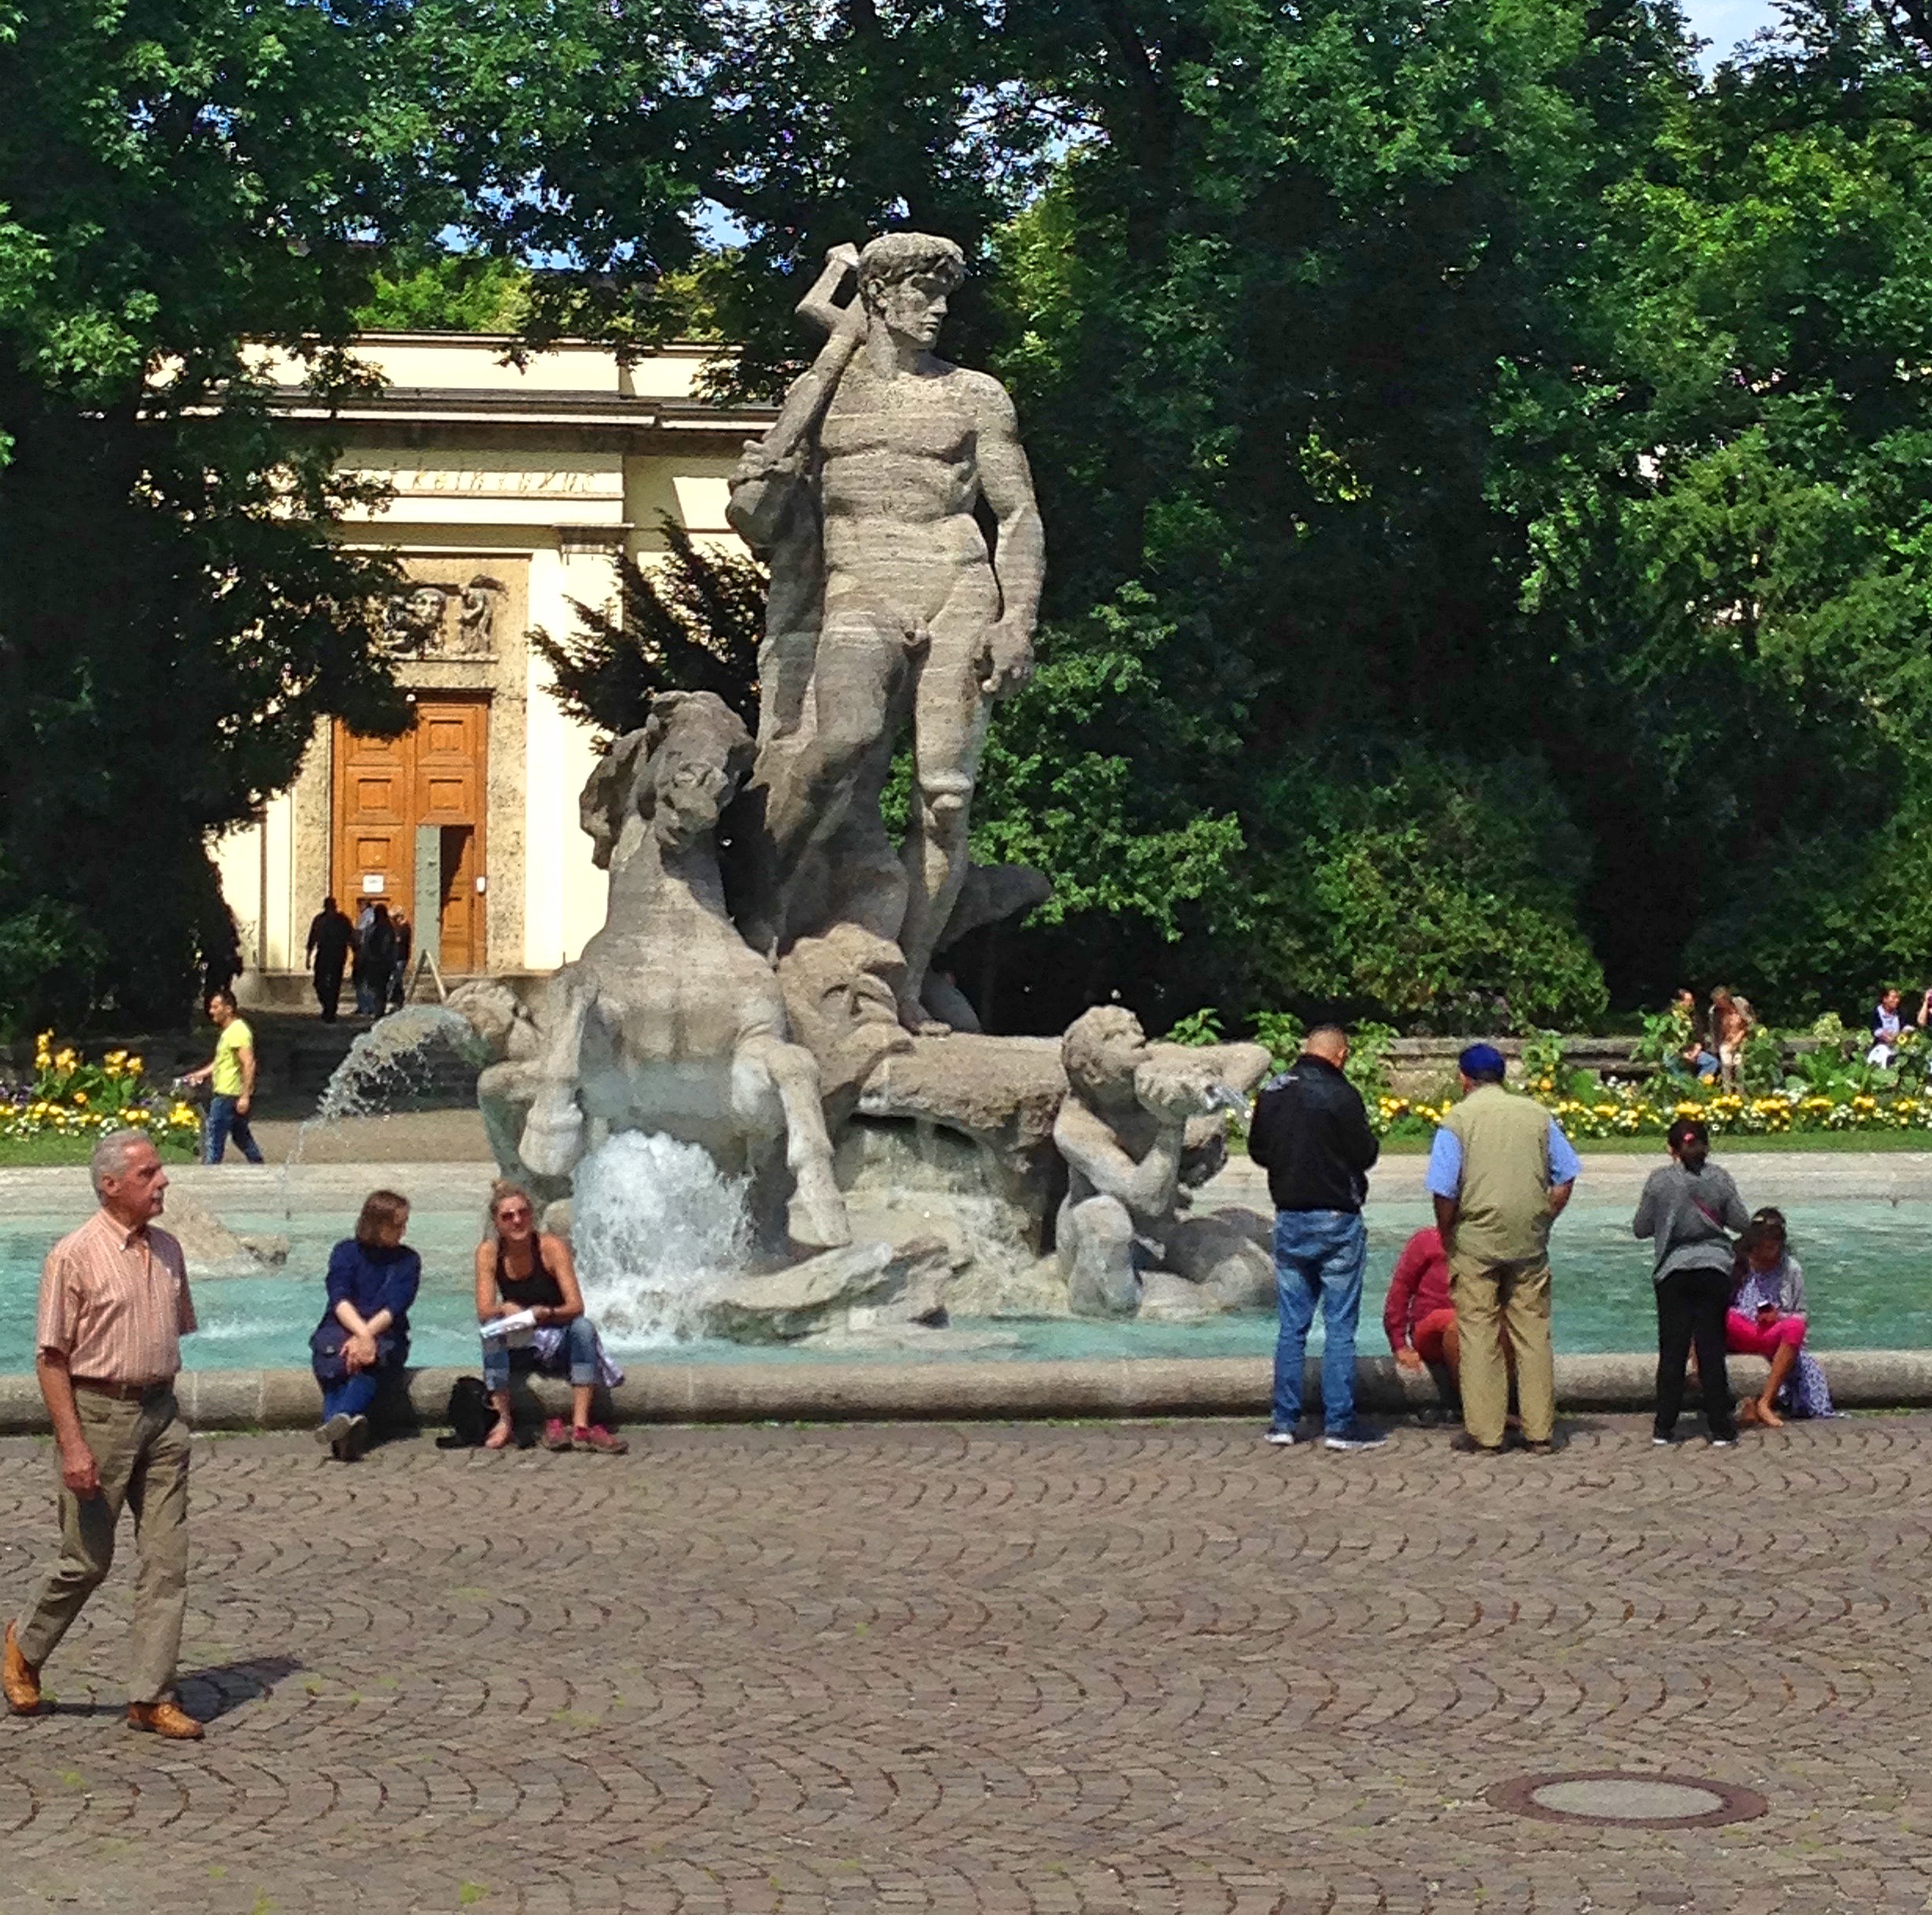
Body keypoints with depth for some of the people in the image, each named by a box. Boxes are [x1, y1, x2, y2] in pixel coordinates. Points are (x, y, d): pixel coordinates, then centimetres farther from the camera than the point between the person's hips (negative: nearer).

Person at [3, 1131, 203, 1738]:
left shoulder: (167, 1250, 8)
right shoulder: (75, 1256, -11)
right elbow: (51, 1357, -11)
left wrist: (163, 1402, 15)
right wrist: (72, 1443, -17)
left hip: (160, 1414, 6)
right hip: (98, 1412, -6)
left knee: (166, 1561, 1)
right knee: (88, 1559, 3)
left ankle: (151, 1697, 6)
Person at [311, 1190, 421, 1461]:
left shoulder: (408, 1260, 11)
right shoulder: (347, 1251, 10)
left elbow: (395, 1306, -5)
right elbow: (339, 1299, -7)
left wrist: (367, 1334, -24)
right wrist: (363, 1333, -26)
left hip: (385, 1334, 0)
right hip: (340, 1328, 0)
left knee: (370, 1361, -36)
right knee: (335, 1362, -35)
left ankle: (339, 1420, -62)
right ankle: (345, 1430, -61)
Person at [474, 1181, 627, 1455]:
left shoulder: (552, 1247, -15)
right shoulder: (488, 1252, -9)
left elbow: (576, 1306, -21)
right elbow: (484, 1313, -15)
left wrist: (547, 1313, -42)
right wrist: (505, 1309, -37)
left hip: (559, 1337, -1)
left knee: (584, 1327, -31)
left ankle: (581, 1425, -40)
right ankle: (504, 1422, -32)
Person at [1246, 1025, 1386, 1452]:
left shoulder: (1272, 1092, 3)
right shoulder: (1341, 1095, -15)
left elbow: (1257, 1151, 12)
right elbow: (1366, 1154, -12)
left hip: (1289, 1220, 5)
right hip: (1337, 1220, -5)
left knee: (1292, 1325, 11)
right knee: (1340, 1327, 1)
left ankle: (1285, 1420, 12)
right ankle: (1339, 1424, 2)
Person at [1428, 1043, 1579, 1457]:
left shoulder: (1456, 1121, -5)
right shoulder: (1538, 1116, 5)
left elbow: (1444, 1192, -10)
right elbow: (1565, 1178, 6)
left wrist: (1447, 1237, 4)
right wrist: (1542, 1223, 14)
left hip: (1475, 1243, -3)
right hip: (1529, 1244, 3)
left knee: (1479, 1337, 2)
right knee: (1533, 1334, 8)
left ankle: (1484, 1434, 4)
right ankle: (1540, 1433, 10)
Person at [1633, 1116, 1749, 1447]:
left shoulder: (1659, 1180, -5)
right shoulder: (1719, 1178, -2)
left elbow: (1640, 1228, 0)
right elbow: (1742, 1222, 3)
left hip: (1673, 1273, -1)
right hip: (1714, 1269, 1)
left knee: (1672, 1352, 5)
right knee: (1712, 1351, 4)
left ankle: (1664, 1428, 5)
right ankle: (1720, 1430, 4)